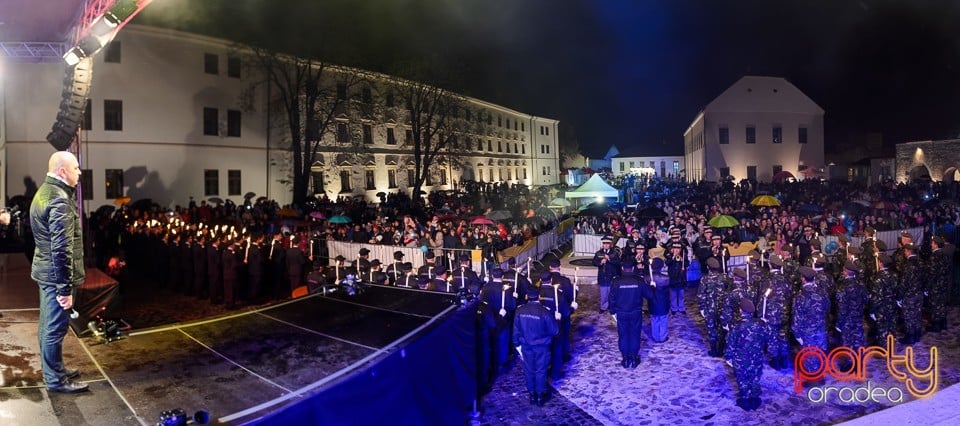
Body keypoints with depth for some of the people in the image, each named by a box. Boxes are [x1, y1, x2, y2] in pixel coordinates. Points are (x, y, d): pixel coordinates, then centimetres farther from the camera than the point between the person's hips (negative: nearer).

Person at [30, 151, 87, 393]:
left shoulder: (45, 192, 11)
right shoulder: (60, 201, -22)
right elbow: (62, 249, -25)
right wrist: (65, 288, -22)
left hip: (45, 270, 11)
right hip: (56, 274, -11)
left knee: (48, 325, 19)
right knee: (55, 327, 1)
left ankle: (54, 370, 33)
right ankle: (56, 379, 12)